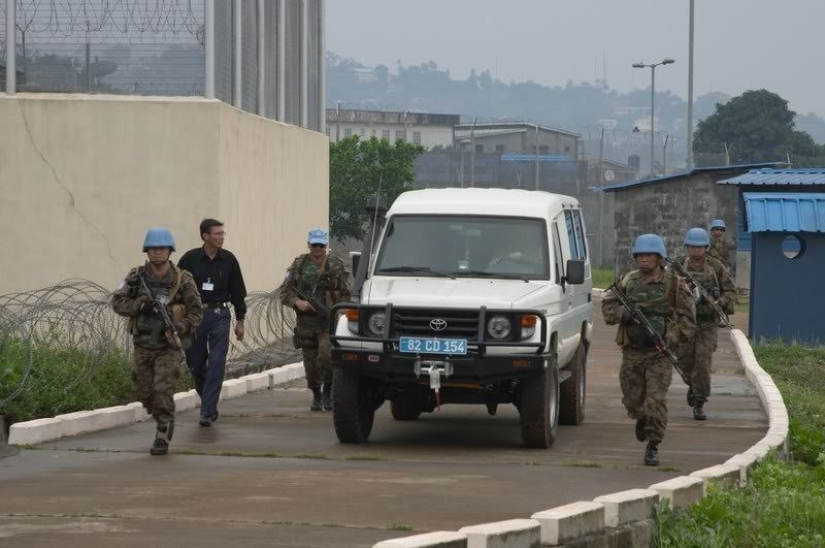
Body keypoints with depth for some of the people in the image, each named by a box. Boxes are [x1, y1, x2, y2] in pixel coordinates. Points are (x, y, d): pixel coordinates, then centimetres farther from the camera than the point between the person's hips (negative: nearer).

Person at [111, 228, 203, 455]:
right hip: (142, 345, 3)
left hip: (168, 346, -3)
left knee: (163, 391, -14)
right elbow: (117, 302, -2)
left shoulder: (182, 280, -7)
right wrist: (140, 305, -19)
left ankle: (163, 437, -4)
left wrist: (180, 327, -20)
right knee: (145, 394, 10)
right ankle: (165, 422, 36)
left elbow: (196, 311, -3)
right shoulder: (136, 277, -1)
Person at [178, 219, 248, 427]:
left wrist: (240, 320, 9)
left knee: (216, 364, -10)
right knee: (196, 364, 7)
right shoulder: (190, 259, -3)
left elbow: (237, 292, 10)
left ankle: (207, 412, -10)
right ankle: (210, 406, 25)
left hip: (219, 316, 0)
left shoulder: (228, 260, 2)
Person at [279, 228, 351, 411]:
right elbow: (284, 292, 6)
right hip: (306, 321, 2)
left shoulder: (336, 266, 2)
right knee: (310, 362, 5)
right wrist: (297, 302, -12)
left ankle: (328, 389, 0)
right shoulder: (299, 264, 6)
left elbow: (346, 295, 5)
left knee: (327, 355, -21)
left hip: (328, 320, -2)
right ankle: (316, 396, 22)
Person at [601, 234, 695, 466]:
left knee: (656, 401, -11)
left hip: (659, 353, -3)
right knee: (632, 399, 11)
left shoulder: (674, 285, -2)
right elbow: (608, 306, 9)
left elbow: (687, 316, 0)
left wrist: (673, 337, -15)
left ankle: (653, 447, -4)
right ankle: (642, 418, 45)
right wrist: (624, 312, -12)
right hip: (632, 352, 3)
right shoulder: (628, 282, 7)